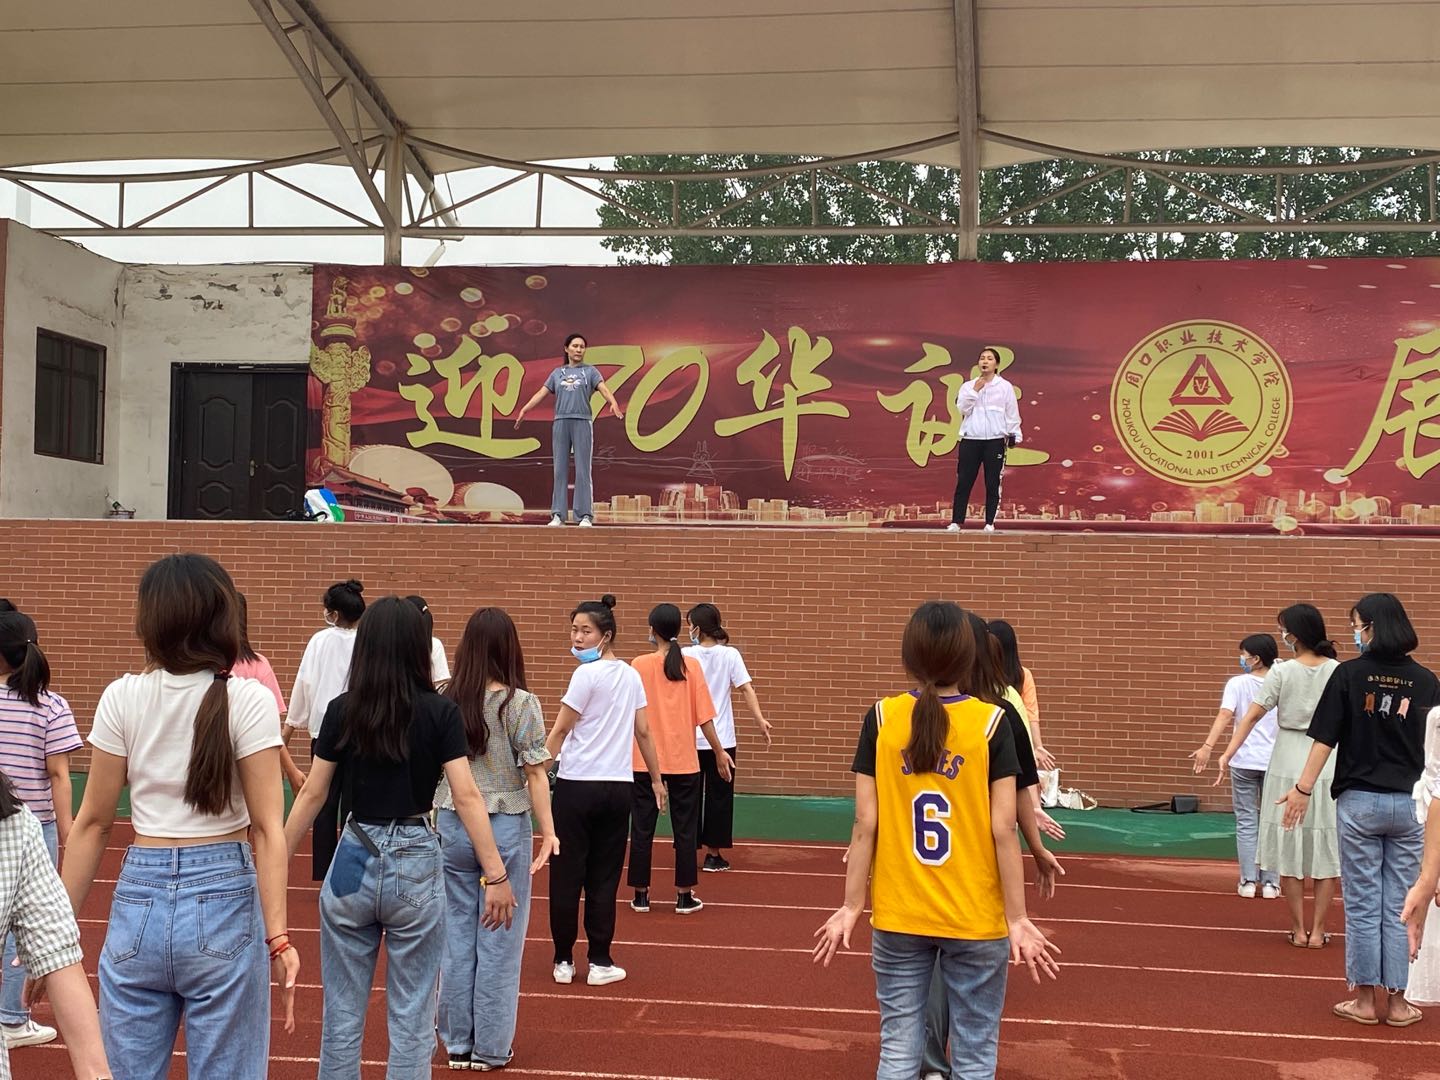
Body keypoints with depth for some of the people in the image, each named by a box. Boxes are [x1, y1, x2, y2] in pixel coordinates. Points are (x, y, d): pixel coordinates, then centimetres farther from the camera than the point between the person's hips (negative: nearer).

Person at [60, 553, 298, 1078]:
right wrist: (277, 937, -10)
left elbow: (92, 822, 3)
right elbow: (267, 827, -10)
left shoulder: (122, 698, -2)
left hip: (139, 901, 2)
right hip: (222, 901, -2)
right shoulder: (248, 701, -7)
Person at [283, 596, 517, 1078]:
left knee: (342, 1015, 14)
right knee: (411, 1020, 7)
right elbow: (466, 796, -13)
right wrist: (496, 874, -12)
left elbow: (312, 794, 2)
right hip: (415, 865, -2)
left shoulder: (342, 711, -1)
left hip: (353, 862, 2)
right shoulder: (440, 712, -7)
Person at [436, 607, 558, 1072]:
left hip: (452, 826, 4)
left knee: (456, 935, 12)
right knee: (499, 940, 6)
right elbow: (535, 774, -11)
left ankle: (457, 1043, 21)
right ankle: (490, 1048, 13)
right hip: (505, 828, -3)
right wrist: (548, 832, -5)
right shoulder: (520, 703, -10)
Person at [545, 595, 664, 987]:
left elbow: (559, 731, -10)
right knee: (604, 879, 10)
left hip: (576, 786, -5)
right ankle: (599, 963, 11)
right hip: (618, 788, 5)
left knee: (566, 876, 5)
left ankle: (563, 962, 11)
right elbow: (643, 732, 12)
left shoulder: (587, 675, -10)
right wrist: (657, 779, 20)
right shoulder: (631, 676, 8)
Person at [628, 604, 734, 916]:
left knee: (642, 829, 9)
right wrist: (719, 751, 6)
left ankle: (641, 895, 15)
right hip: (683, 761, 0)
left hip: (644, 761, 0)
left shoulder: (639, 665, -6)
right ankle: (684, 896, 13)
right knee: (685, 830, 10)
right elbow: (704, 716, -5)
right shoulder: (692, 666, -4)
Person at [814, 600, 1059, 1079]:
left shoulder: (881, 719, -5)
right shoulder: (991, 722, -9)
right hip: (975, 918, -2)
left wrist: (851, 906, 5)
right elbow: (1003, 830, -9)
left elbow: (865, 824, -3)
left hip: (897, 916, 2)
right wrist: (1018, 918, -2)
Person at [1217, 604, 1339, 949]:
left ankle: (1298, 929, 13)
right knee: (1325, 848, 9)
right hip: (1328, 764, 1)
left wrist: (1227, 755, -7)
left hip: (1288, 764, -1)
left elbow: (1252, 716, -9)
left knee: (1289, 846, 9)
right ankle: (1318, 930, 12)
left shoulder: (1282, 672, -7)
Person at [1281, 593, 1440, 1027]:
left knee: (1363, 904, 7)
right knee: (1400, 906, 9)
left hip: (1359, 802, -2)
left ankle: (1366, 999, 12)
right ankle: (1395, 1002, 13)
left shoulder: (1350, 674, -7)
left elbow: (1325, 738, -8)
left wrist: (1303, 788, -1)